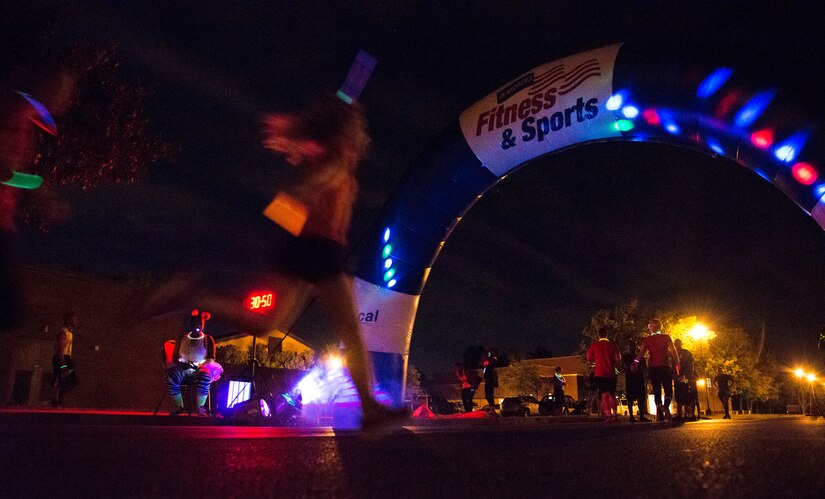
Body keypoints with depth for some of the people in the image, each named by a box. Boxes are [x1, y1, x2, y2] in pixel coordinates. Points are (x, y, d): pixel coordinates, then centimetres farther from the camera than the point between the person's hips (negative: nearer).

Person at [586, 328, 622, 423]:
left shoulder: (594, 345, -2)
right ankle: (615, 415, 16)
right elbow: (618, 359, -3)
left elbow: (589, 359, 1)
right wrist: (614, 365, 15)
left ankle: (608, 415, -13)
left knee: (604, 394, -3)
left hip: (600, 373, -2)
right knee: (612, 394, 15)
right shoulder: (612, 344, -1)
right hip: (611, 373, 2)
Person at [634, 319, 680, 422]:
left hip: (653, 368, 1)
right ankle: (666, 407, -25)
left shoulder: (647, 339, 4)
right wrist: (677, 364, -1)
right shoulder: (666, 338, 4)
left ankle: (660, 413, -3)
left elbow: (641, 352, -10)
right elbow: (674, 352, -3)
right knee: (668, 390, 2)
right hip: (665, 367, -1)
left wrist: (635, 362, -8)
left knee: (657, 391, 5)